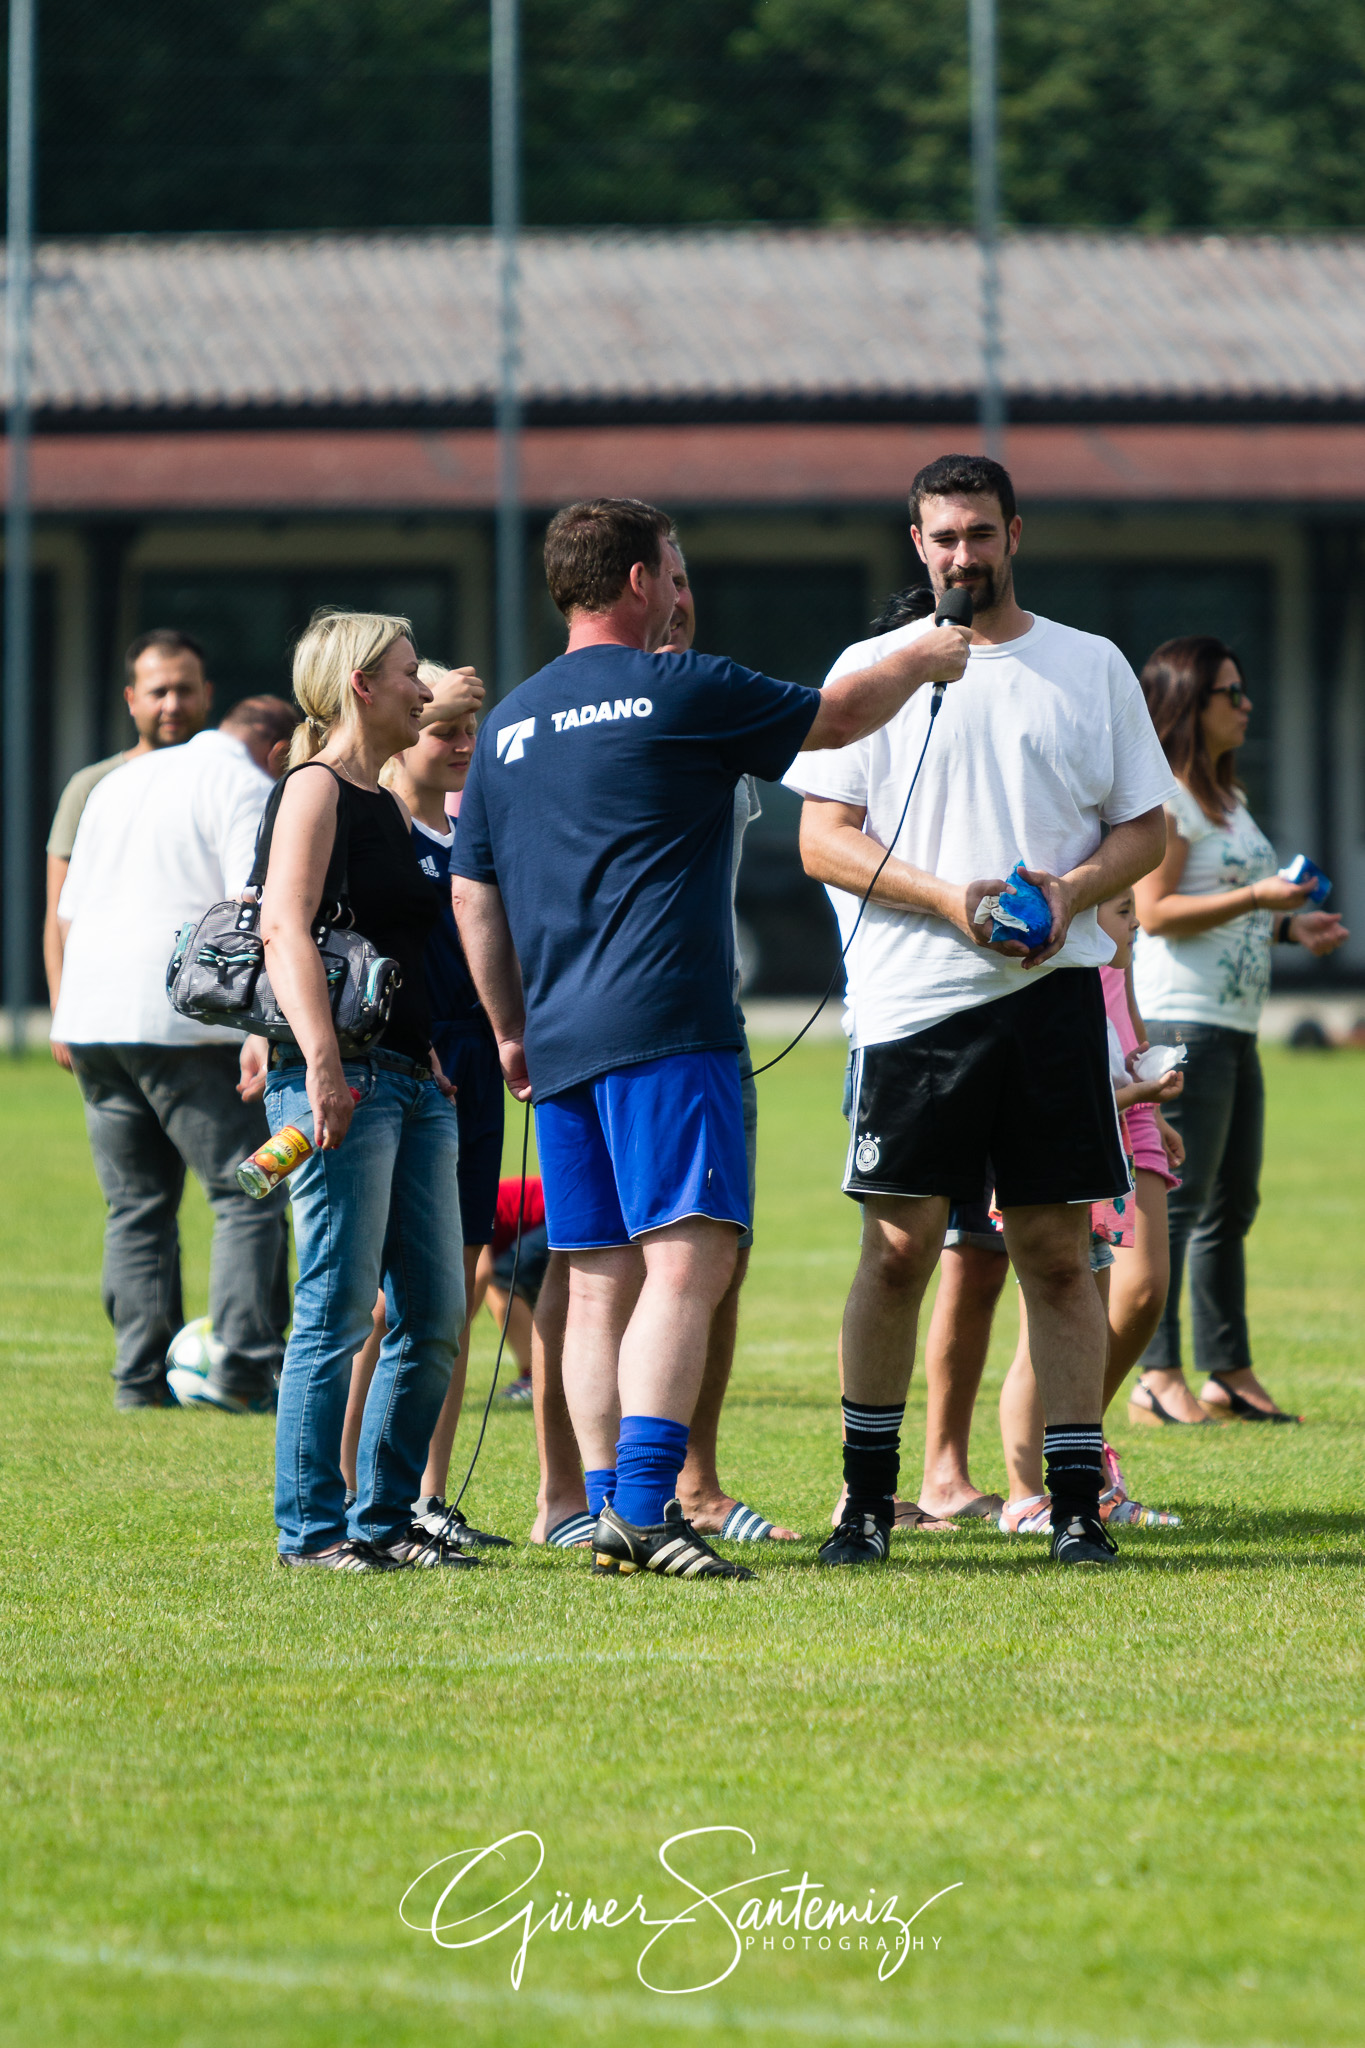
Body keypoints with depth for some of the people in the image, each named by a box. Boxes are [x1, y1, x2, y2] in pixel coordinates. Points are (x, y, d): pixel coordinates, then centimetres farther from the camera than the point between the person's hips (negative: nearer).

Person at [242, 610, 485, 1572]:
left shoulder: (388, 804, 20)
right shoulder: (315, 790, -7)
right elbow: (285, 927, -19)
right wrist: (321, 1063, -27)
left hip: (414, 1083, 9)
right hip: (341, 1079, -9)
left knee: (437, 1316, 7)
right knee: (339, 1311, -8)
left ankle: (387, 1516, 14)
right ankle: (314, 1527, -4)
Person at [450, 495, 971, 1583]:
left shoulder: (510, 726, 15)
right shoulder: (681, 690, -4)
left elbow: (474, 896, 19)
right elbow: (837, 716, 7)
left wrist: (513, 1032, 28)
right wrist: (923, 661, 26)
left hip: (560, 1043, 7)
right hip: (667, 1029, -7)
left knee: (599, 1281, 9)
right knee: (687, 1258, -13)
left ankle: (609, 1505, 7)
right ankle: (644, 1504, -24)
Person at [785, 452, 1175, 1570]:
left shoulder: (1092, 668, 11)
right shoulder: (872, 670, 7)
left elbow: (1146, 828, 12)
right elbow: (824, 838, 2)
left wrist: (1072, 889, -9)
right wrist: (946, 899, -13)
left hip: (1055, 987, 1)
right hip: (914, 994, -1)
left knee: (1057, 1248, 1)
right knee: (899, 1246, -2)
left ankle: (1078, 1505, 3)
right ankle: (868, 1496, 8)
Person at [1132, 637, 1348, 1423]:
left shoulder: (1227, 798, 20)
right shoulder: (1165, 797, -9)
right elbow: (1156, 912, -17)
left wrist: (1289, 925, 12)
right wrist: (1255, 898, -22)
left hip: (1235, 1026, 10)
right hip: (1183, 1021, -10)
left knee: (1233, 1205, 11)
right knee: (1177, 1202, -11)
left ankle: (1230, 1373, 15)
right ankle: (1158, 1378, -11)